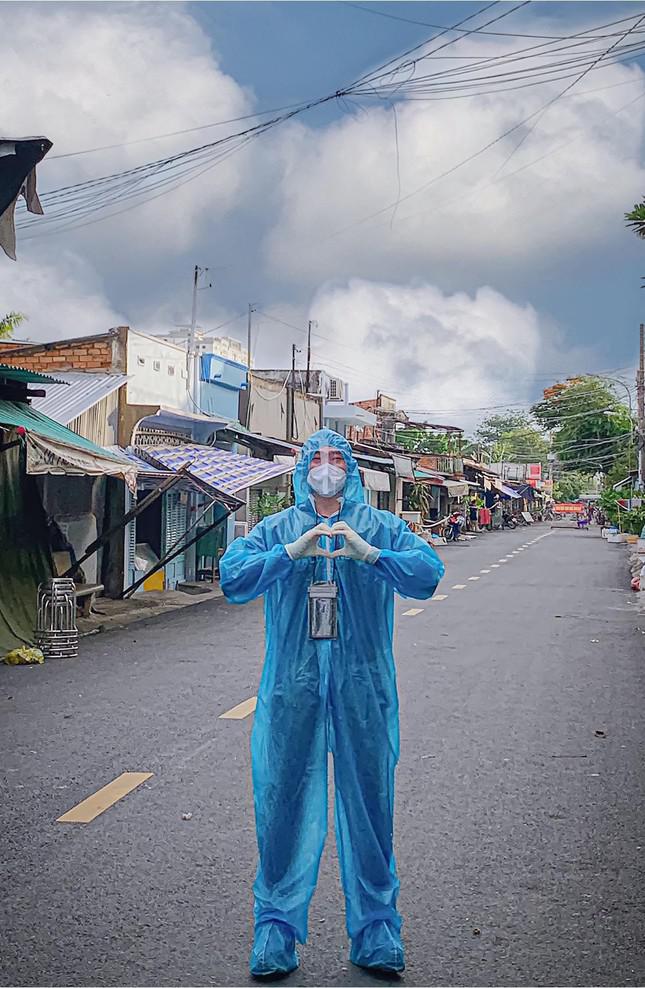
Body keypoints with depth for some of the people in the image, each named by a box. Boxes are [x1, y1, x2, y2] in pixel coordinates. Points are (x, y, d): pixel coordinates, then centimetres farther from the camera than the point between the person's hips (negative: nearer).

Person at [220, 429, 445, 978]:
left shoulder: (382, 527, 7)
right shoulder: (276, 530, 9)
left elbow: (428, 573, -9)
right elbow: (233, 578, -6)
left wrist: (369, 554, -25)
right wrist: (292, 552, -21)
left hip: (363, 686, 0)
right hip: (291, 686, 0)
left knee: (369, 803, 7)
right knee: (283, 804, 4)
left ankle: (376, 930, 22)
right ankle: (276, 928, 19)